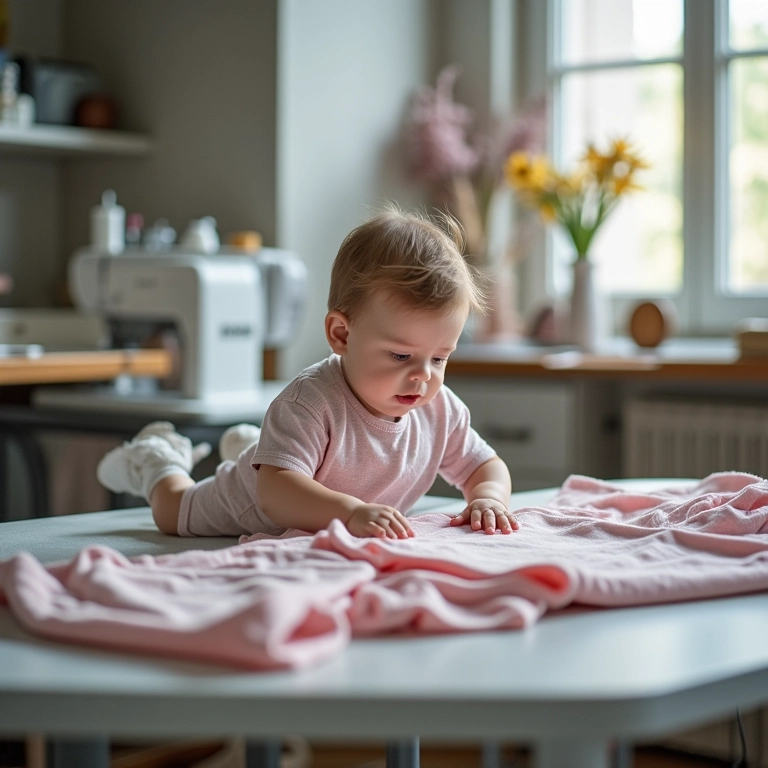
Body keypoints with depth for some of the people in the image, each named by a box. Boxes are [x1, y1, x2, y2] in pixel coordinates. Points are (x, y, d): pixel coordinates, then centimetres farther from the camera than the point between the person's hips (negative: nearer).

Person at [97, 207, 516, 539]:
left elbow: (486, 466, -13)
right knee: (173, 510, 22)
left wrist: (487, 497, -38)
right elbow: (274, 491, -56)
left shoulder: (441, 410, -26)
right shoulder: (310, 402, -46)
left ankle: (242, 445, 61)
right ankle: (156, 457, 49)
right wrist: (351, 512, -72)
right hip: (240, 517, -6)